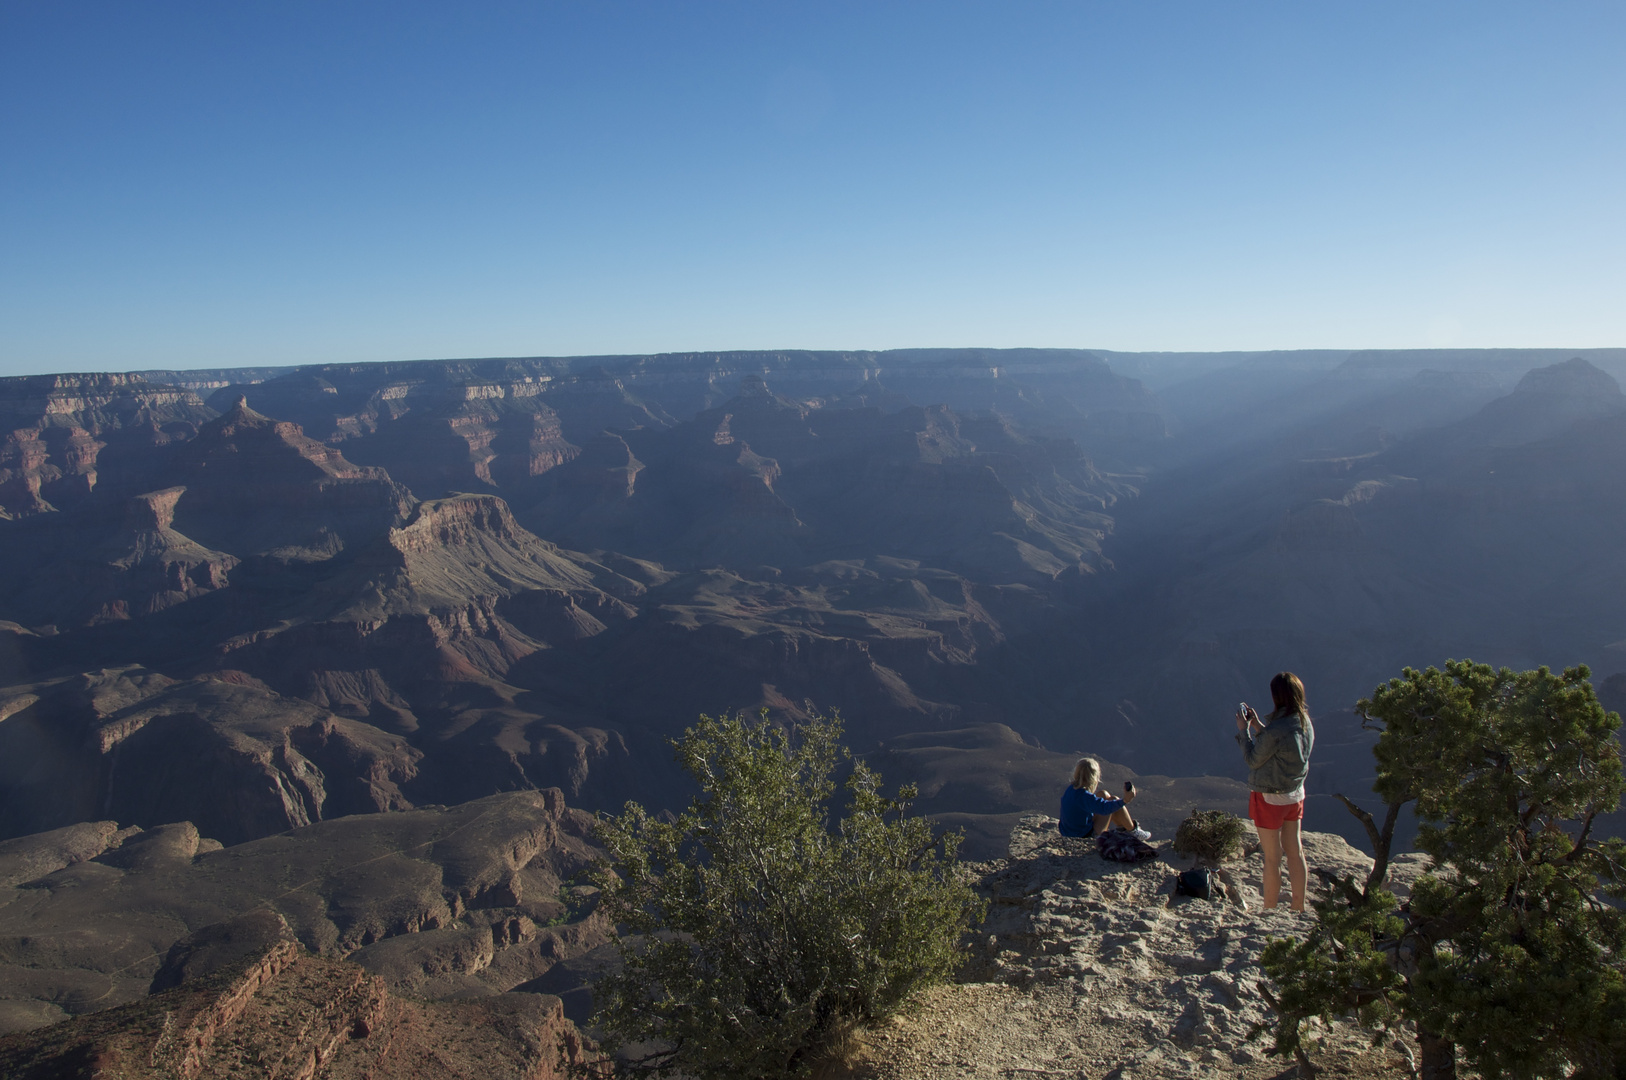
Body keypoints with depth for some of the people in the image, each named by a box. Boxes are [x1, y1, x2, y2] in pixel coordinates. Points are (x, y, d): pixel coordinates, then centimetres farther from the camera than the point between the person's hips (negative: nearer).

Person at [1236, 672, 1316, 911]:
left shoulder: (1275, 730, -28)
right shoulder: (1306, 723, -3)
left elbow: (1253, 759, -16)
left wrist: (1243, 730, -6)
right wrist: (1258, 726, 11)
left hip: (1270, 798, -7)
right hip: (1295, 795, 7)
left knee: (1272, 857, 4)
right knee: (1295, 852, 16)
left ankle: (1269, 912, 15)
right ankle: (1298, 908, 28)